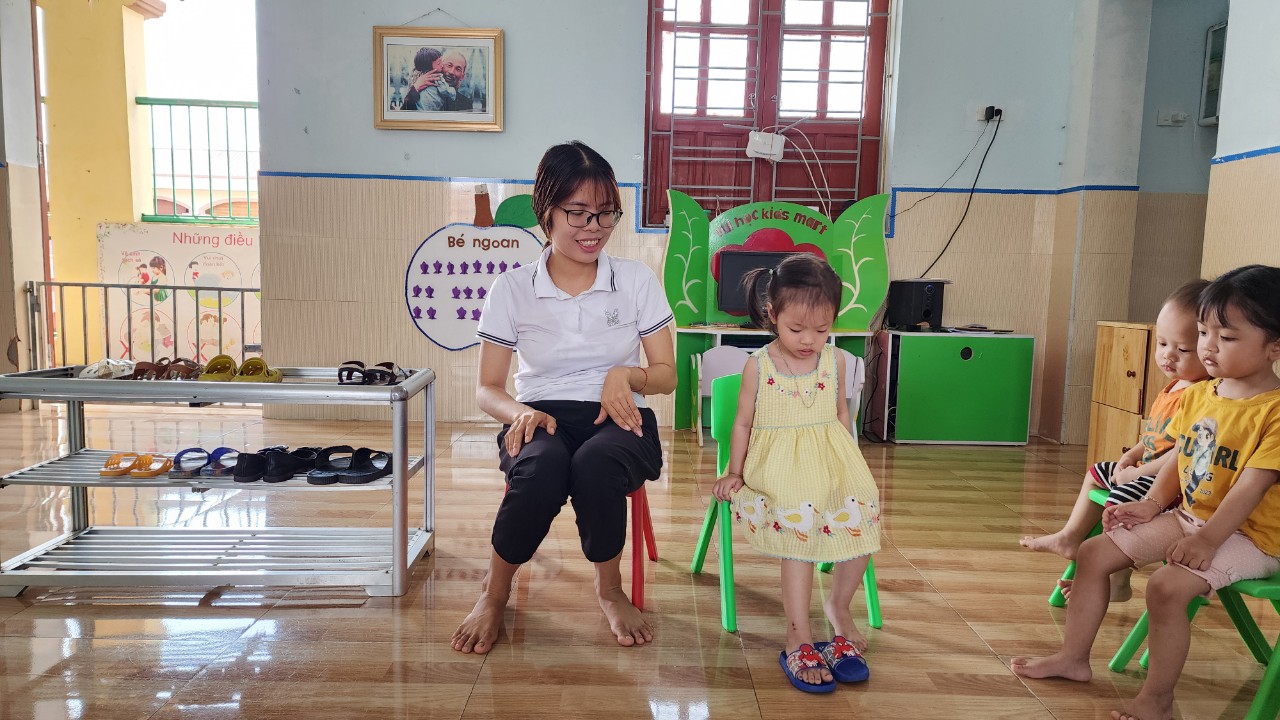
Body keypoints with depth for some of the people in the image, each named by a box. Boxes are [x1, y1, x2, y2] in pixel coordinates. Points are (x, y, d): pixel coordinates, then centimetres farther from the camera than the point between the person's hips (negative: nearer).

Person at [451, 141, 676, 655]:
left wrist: (627, 374, -14)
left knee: (596, 464, -37)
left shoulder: (637, 280, 4)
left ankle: (609, 589, -6)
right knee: (541, 468, -37)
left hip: (618, 419, 0)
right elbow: (487, 388, 6)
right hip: (541, 419, 0)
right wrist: (519, 412, -18)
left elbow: (667, 376, 9)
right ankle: (494, 593, -7)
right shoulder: (512, 289, 3)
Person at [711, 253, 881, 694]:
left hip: (831, 464, 4)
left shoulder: (835, 362, 5)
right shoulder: (758, 366, -2)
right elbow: (743, 423, 6)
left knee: (863, 521, -18)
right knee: (799, 531, -26)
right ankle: (799, 640, -13)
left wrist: (847, 462, 15)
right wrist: (734, 472, 6)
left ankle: (838, 606, 12)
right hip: (780, 470, -3)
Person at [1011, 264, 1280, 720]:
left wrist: (1207, 539, -26)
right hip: (1186, 515, 8)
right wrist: (1151, 504, -2)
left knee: (1167, 586, -30)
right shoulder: (1195, 396, 4)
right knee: (1093, 552, 1)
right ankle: (1073, 657, 14)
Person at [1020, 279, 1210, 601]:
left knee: (1121, 501, -27)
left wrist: (1137, 472, -20)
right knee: (1096, 473, 20)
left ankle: (1118, 583, -14)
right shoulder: (1173, 387, 10)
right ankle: (1070, 537, 23)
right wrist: (1130, 456, 6)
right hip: (1147, 470, 11)